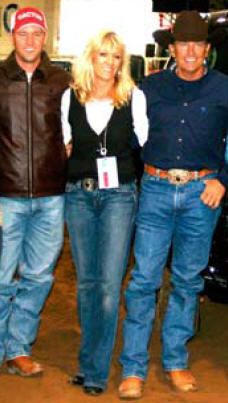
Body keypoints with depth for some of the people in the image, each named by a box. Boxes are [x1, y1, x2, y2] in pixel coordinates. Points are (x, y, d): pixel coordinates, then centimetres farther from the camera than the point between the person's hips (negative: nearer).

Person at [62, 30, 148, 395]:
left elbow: (148, 143, 6)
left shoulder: (134, 98, 0)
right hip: (78, 195, 3)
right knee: (86, 281, 10)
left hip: (118, 195, -2)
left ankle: (95, 370, 3)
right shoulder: (70, 98, 5)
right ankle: (91, 361, 24)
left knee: (109, 283, -6)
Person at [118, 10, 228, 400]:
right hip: (156, 190, 0)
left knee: (188, 281, 9)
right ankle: (133, 368, 5)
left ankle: (175, 362, 22)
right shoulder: (150, 87, 8)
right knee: (144, 279, -3)